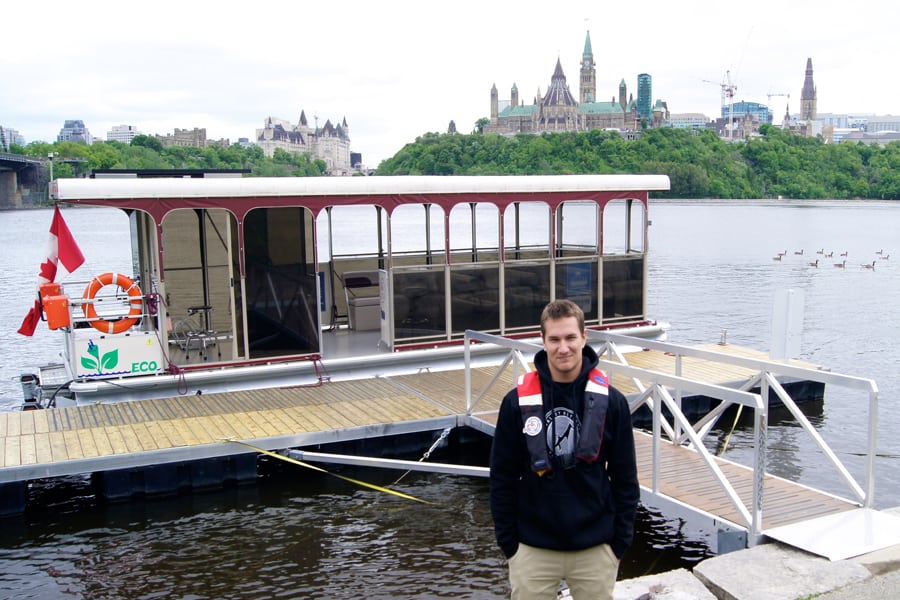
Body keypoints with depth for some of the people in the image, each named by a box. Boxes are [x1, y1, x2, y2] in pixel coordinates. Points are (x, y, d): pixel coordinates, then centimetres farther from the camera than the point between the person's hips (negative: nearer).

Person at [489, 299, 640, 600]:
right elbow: (502, 477, 0)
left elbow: (625, 478, 2)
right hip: (532, 549, 0)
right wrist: (507, 541, -1)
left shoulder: (611, 402, -5)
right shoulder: (517, 402, -7)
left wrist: (620, 541, 1)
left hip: (595, 549, 1)